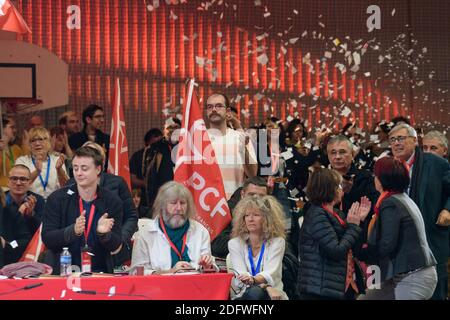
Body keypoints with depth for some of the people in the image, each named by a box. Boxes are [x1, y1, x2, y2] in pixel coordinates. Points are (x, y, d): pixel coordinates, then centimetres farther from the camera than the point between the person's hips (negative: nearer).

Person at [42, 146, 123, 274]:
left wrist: (103, 233, -19)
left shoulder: (113, 201, 3)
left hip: (98, 272, 2)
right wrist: (73, 230, -23)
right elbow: (47, 239, -6)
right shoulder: (56, 199, 1)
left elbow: (115, 246, 2)